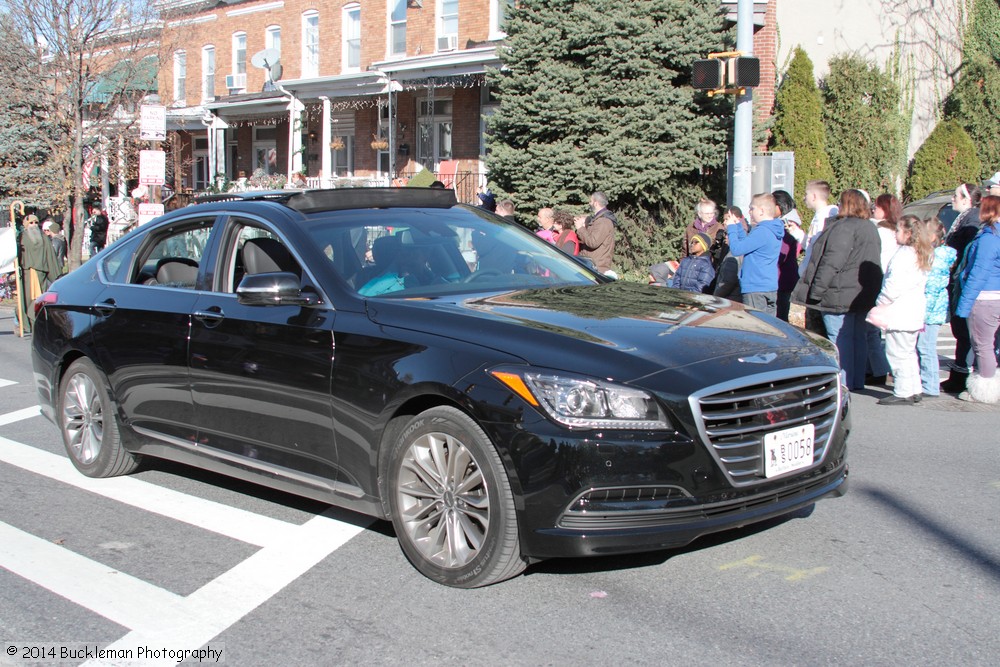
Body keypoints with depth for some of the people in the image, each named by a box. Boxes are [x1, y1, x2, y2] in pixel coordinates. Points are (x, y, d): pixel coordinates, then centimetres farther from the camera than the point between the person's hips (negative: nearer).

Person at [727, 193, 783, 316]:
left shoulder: (761, 232, -18)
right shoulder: (774, 230, 12)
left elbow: (736, 249, -18)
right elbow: (747, 244, 21)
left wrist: (732, 228, -4)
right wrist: (737, 226, 16)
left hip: (756, 289, -10)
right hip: (771, 288, 10)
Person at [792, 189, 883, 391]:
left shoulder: (844, 228, -15)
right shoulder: (870, 228, 16)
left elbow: (832, 262, -21)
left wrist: (816, 290, -18)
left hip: (841, 295, -9)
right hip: (863, 296, 9)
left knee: (840, 339, -5)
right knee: (857, 338, 13)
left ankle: (843, 382, -5)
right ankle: (857, 381, 19)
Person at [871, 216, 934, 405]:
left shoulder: (904, 253, -17)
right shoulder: (923, 254, 13)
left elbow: (895, 283, -20)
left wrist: (882, 302, -8)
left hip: (899, 311, -10)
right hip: (914, 310, 10)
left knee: (898, 353, -5)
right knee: (909, 352, 18)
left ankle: (903, 393, -3)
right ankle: (915, 390, 23)